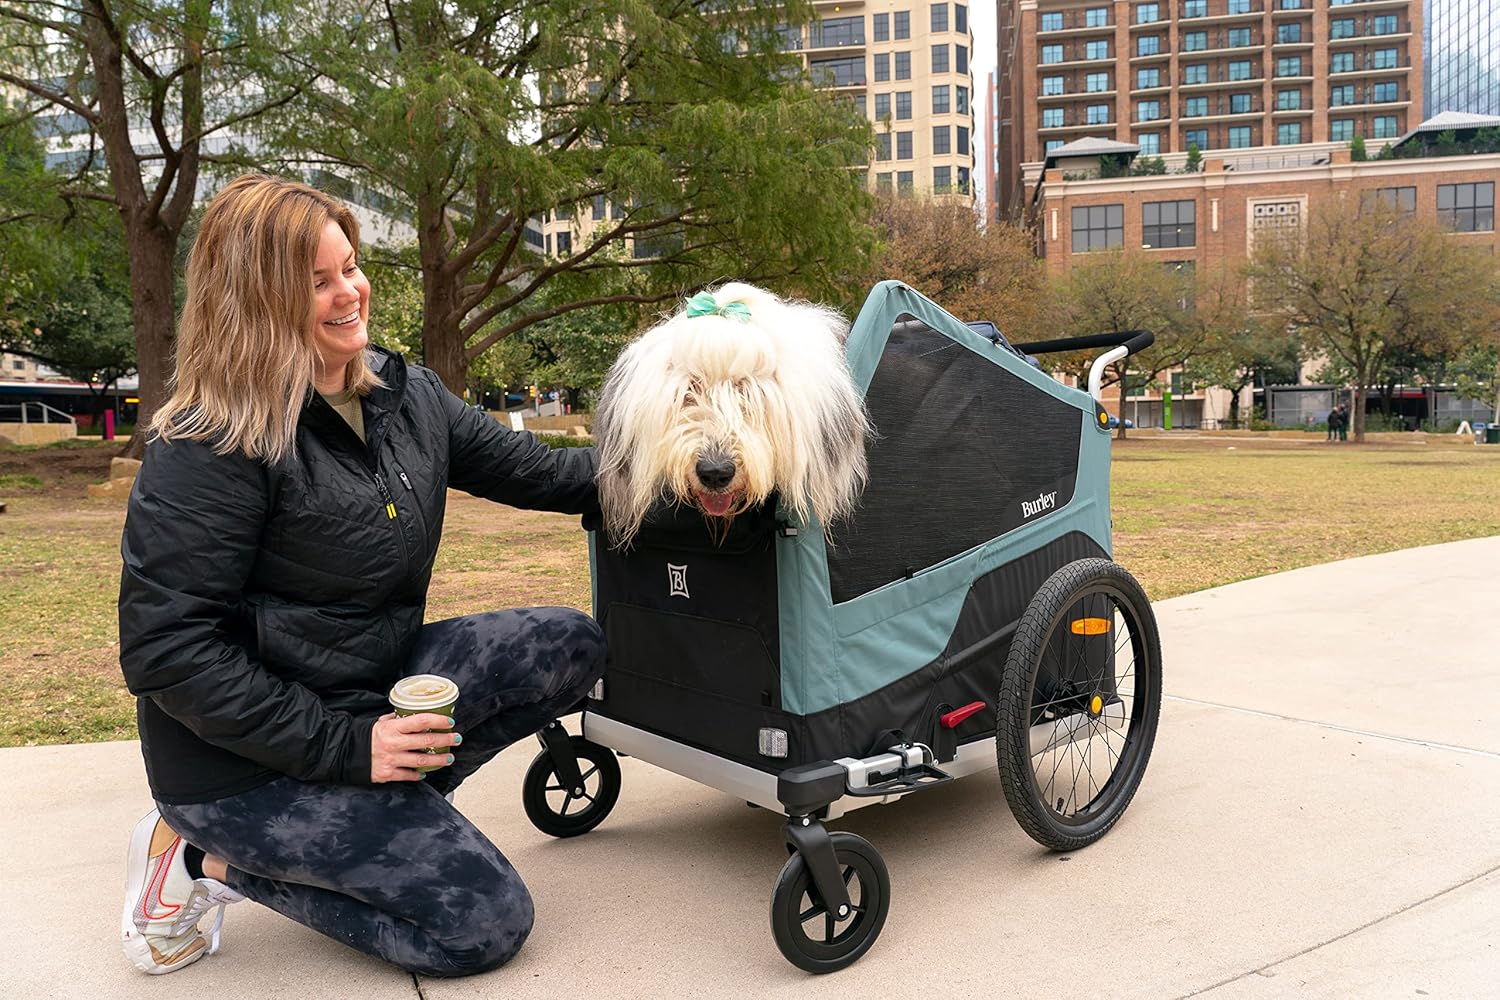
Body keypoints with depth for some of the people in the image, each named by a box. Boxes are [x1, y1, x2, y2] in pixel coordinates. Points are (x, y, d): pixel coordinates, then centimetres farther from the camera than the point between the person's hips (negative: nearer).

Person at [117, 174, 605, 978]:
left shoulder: (406, 396, 1)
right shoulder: (207, 451, -21)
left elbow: (531, 470, 3)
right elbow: (167, 648, -22)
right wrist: (343, 747, -23)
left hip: (376, 686, 8)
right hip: (244, 758, -7)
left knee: (569, 647, -3)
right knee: (486, 922, -10)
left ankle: (388, 802, 0)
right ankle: (208, 857, 3)